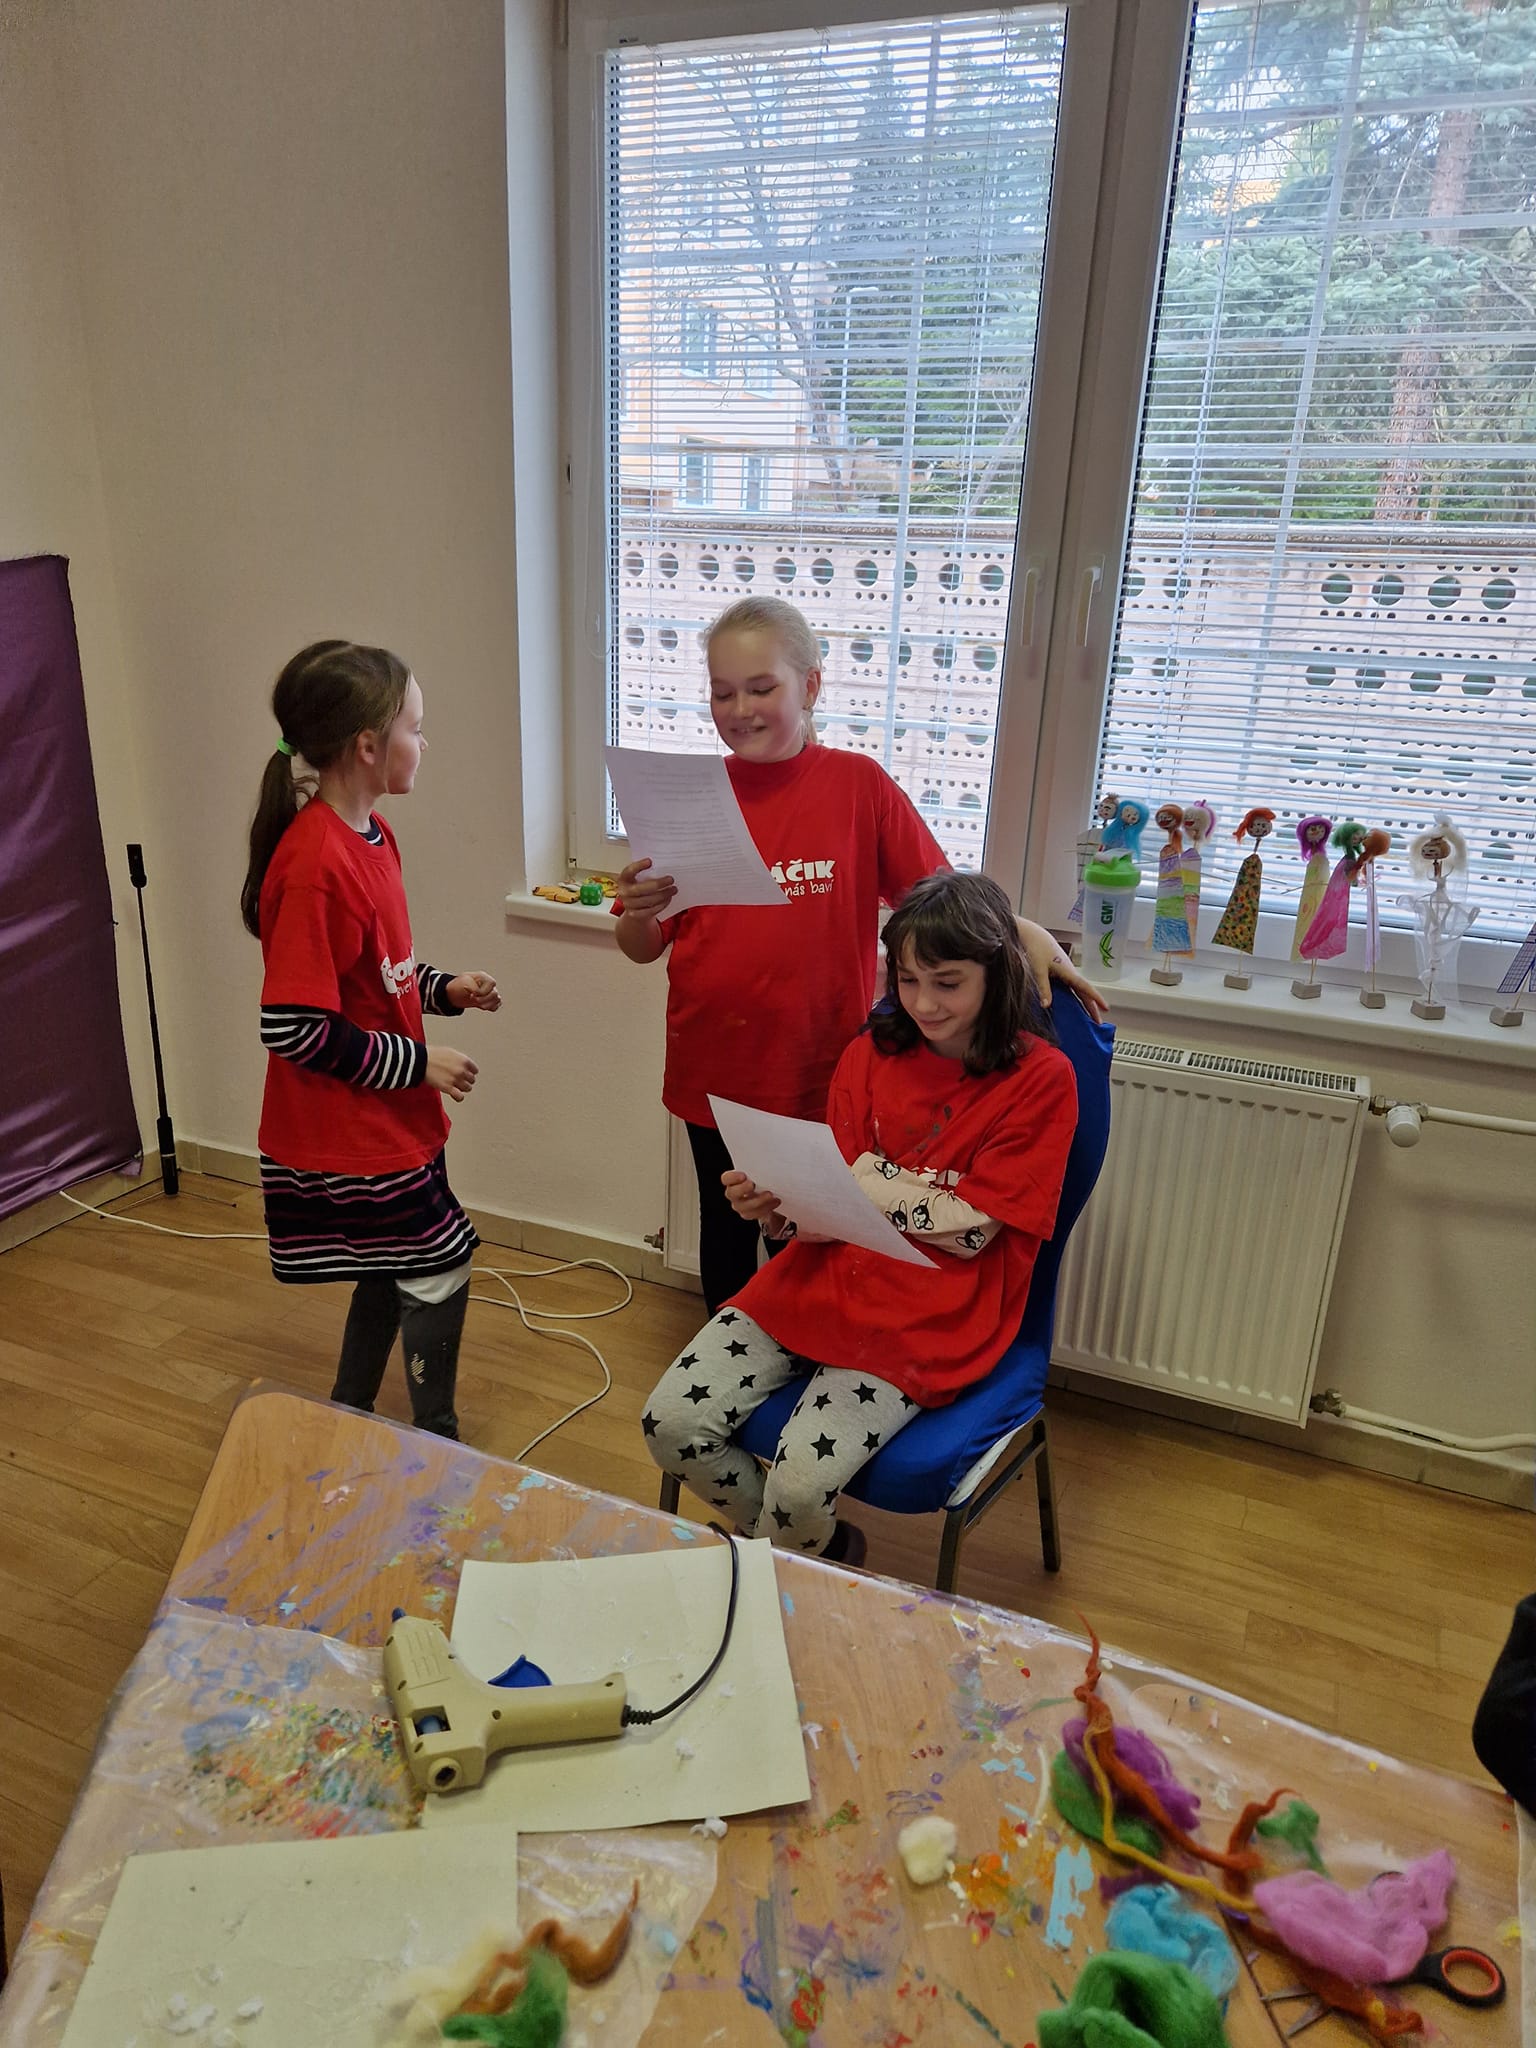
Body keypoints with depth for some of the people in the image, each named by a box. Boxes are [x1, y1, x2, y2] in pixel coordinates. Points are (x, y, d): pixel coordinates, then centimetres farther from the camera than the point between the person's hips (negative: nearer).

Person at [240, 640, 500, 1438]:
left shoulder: (371, 835, 4)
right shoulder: (314, 864, -25)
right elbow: (294, 1028, -25)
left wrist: (443, 988, 0)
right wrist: (417, 1062, -19)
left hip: (385, 1118, 9)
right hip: (344, 1130, -9)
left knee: (394, 1272, 22)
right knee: (439, 1271, 3)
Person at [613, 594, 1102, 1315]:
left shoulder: (858, 784, -7)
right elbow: (643, 950, 2)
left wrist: (1022, 929, -16)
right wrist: (639, 910, -19)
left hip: (822, 1074, -1)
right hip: (713, 1073, 2)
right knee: (726, 1233, 20)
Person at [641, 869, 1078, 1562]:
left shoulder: (1040, 1076, -7)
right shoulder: (875, 1051, 6)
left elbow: (972, 1229, -9)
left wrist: (873, 1178, -16)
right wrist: (773, 1206, -15)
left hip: (933, 1316, -5)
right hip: (829, 1274, 5)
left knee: (799, 1483, -21)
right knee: (670, 1424, -8)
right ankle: (818, 1548, 19)